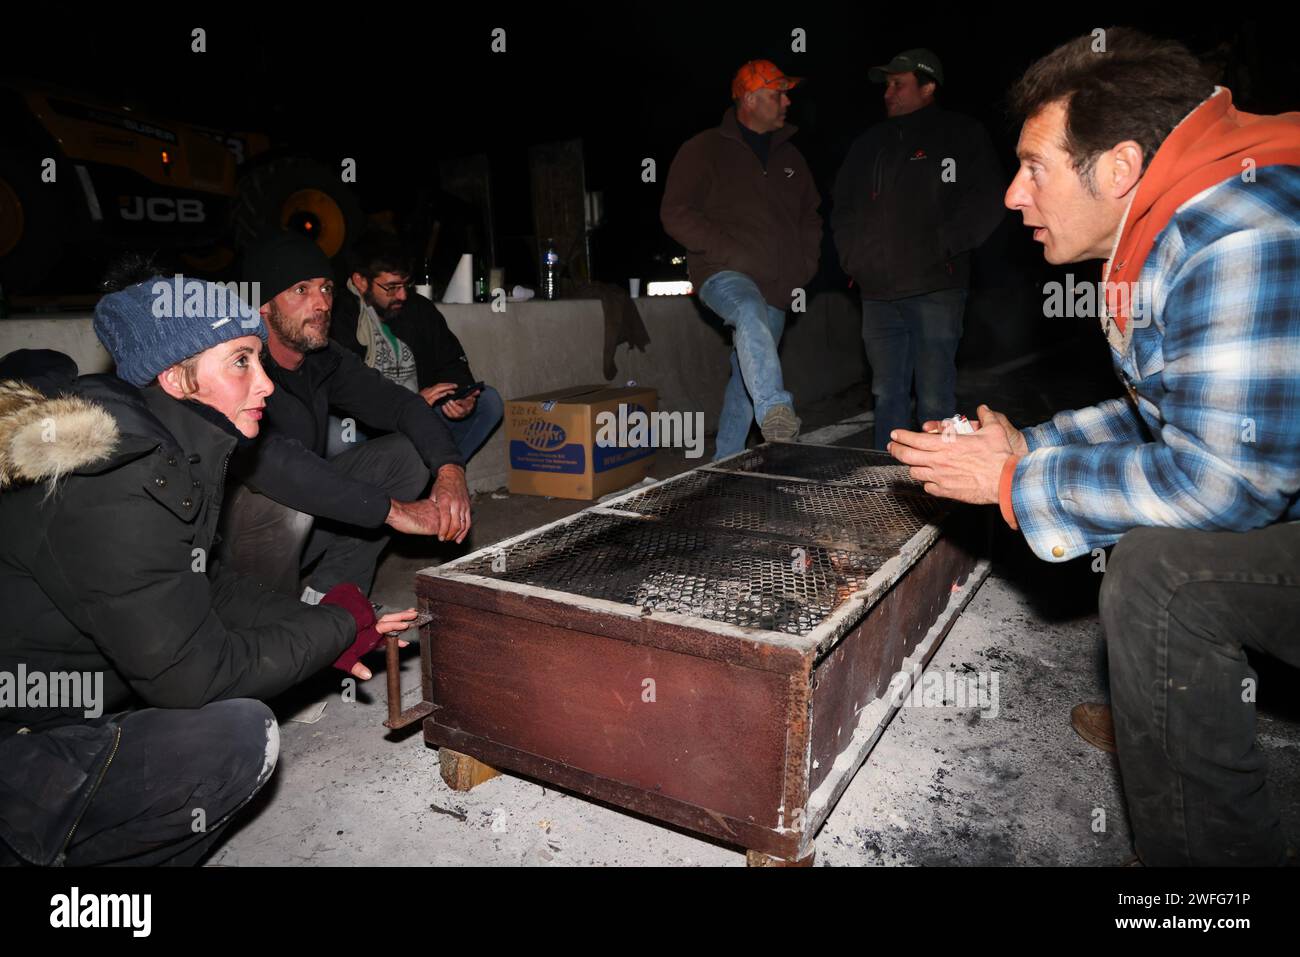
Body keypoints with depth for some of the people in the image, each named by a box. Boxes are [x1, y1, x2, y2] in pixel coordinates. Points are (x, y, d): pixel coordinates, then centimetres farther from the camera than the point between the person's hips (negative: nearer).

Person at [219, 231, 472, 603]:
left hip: (300, 529, 7)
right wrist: (391, 508, -41)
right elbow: (259, 455, -42)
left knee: (410, 453, -1)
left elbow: (399, 403, -2)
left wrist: (449, 468, -22)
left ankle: (326, 598, 0)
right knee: (282, 494, -37)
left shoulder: (324, 359, -4)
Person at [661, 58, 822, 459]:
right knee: (751, 311, -40)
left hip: (775, 290, 6)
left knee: (746, 380, 8)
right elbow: (675, 213, -7)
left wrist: (804, 268, 12)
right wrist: (730, 253, -15)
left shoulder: (789, 155, 19)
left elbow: (810, 215, 28)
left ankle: (725, 463, 18)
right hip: (724, 275, -6)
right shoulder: (705, 149, 1)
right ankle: (774, 410, -53)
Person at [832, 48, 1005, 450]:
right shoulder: (870, 143, 19)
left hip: (935, 289, -5)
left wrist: (938, 248, -13)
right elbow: (842, 206, 22)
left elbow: (985, 206, -4)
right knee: (887, 395, 9)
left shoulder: (961, 135, 5)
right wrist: (852, 256, 8)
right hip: (878, 292, 5)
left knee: (935, 400, -4)